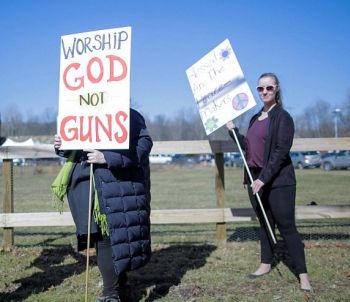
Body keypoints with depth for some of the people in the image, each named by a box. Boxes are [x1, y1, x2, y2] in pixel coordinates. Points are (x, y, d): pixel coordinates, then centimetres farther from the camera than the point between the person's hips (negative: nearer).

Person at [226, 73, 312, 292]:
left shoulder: (283, 117, -9)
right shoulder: (255, 118, 14)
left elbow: (280, 152, -17)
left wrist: (264, 179, -21)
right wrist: (232, 129, 10)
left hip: (278, 181, -7)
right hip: (256, 178, 7)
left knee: (286, 226, -5)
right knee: (265, 223, 16)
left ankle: (303, 274, 3)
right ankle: (266, 264, 29)